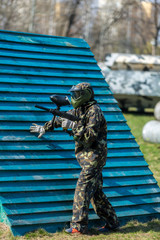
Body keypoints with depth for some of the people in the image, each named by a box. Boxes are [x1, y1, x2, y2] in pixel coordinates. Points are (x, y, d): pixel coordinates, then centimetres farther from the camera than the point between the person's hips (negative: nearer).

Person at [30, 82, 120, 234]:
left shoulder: (94, 111, -14)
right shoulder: (78, 111, 13)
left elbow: (91, 135, -25)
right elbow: (61, 119, 28)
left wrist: (72, 126, -25)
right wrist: (45, 127, 36)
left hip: (94, 156, -9)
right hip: (85, 156, 9)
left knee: (83, 189, -11)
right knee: (95, 192, 10)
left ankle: (79, 226, -9)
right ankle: (112, 222, 16)